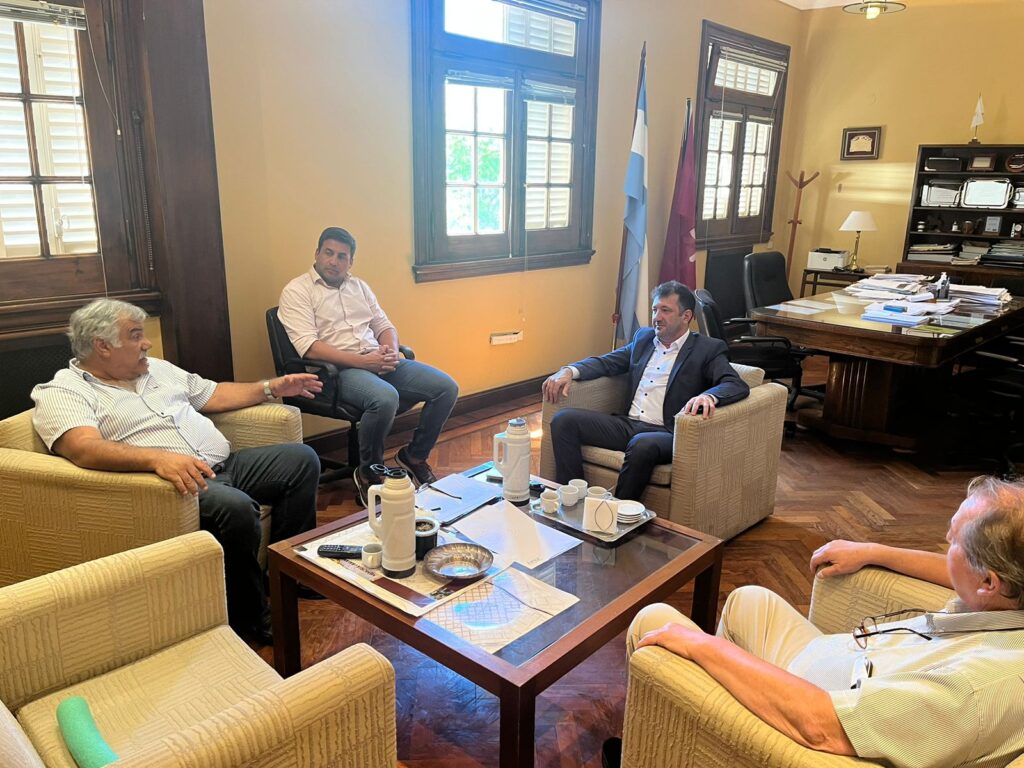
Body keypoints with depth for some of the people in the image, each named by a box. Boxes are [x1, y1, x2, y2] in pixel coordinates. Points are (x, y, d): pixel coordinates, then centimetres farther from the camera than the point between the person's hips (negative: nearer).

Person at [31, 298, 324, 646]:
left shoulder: (156, 368, 20)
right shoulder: (62, 393, -4)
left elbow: (215, 395, 27)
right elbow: (85, 448, -24)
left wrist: (272, 388, 17)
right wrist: (158, 458, -41)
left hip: (225, 465, 8)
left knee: (302, 459, -1)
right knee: (236, 507, -35)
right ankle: (248, 618, -11)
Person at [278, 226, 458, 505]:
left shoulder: (359, 286, 21)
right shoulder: (297, 291, 0)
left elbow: (385, 326, 21)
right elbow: (308, 346, -13)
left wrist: (391, 351, -4)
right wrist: (363, 361, -19)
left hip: (379, 362, 7)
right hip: (341, 369, -6)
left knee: (447, 388, -11)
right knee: (385, 398, -38)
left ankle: (414, 457, 10)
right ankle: (368, 474, -11)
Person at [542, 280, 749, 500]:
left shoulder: (709, 349, 3)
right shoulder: (644, 337, 20)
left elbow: (738, 385, -9)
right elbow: (605, 362, 21)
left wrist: (708, 396, -33)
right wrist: (569, 371, 0)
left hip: (666, 433, -5)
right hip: (627, 424, 6)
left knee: (643, 445, -40)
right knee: (564, 420, -13)